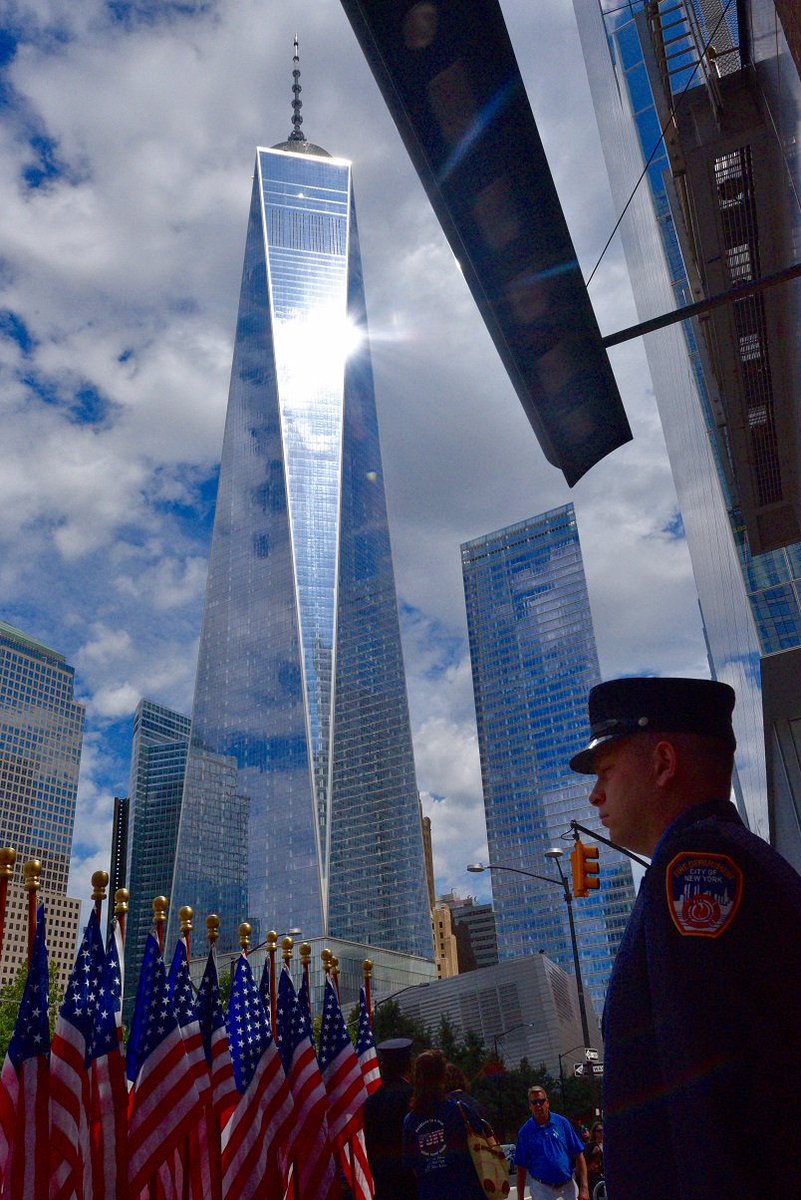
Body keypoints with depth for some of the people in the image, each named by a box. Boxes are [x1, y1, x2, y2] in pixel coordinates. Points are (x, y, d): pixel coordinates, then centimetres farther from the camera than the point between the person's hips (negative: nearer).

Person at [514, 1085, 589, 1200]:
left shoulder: (562, 1123, 0)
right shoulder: (525, 1131, 0)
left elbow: (579, 1156, 1)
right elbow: (521, 1169, 3)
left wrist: (584, 1188, -6)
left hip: (568, 1187, 1)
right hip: (542, 1190, -1)